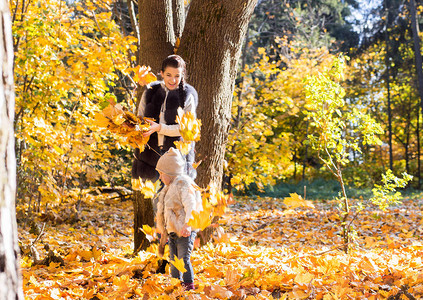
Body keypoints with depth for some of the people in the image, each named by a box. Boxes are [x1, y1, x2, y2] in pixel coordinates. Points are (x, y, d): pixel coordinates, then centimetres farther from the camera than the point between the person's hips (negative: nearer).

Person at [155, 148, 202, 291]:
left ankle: (189, 284, -4)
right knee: (174, 259, 13)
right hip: (172, 231, 10)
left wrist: (188, 224, -36)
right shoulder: (170, 187, 17)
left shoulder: (184, 185, -14)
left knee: (184, 259, -12)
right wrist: (161, 225, 35)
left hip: (185, 232, -9)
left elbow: (190, 206, -25)